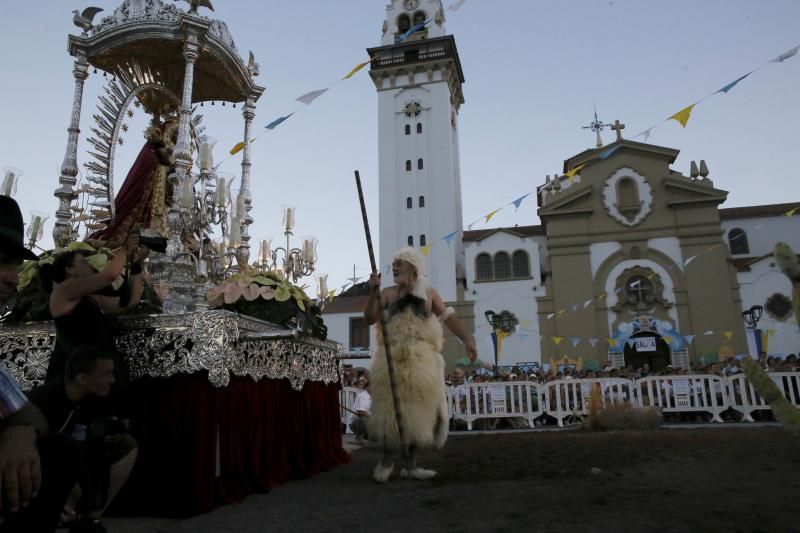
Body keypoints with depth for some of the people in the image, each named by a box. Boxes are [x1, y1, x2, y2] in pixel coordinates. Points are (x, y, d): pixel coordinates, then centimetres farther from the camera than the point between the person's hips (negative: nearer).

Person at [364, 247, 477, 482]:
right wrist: (373, 292, -15)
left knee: (420, 411, 6)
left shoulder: (428, 293, 7)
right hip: (393, 360, -2)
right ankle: (386, 461, 18)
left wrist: (466, 339, -4)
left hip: (423, 361, 2)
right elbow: (370, 318, -4)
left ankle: (411, 465, 19)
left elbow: (448, 317, 6)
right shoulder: (388, 293, 3)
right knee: (392, 411, -1)